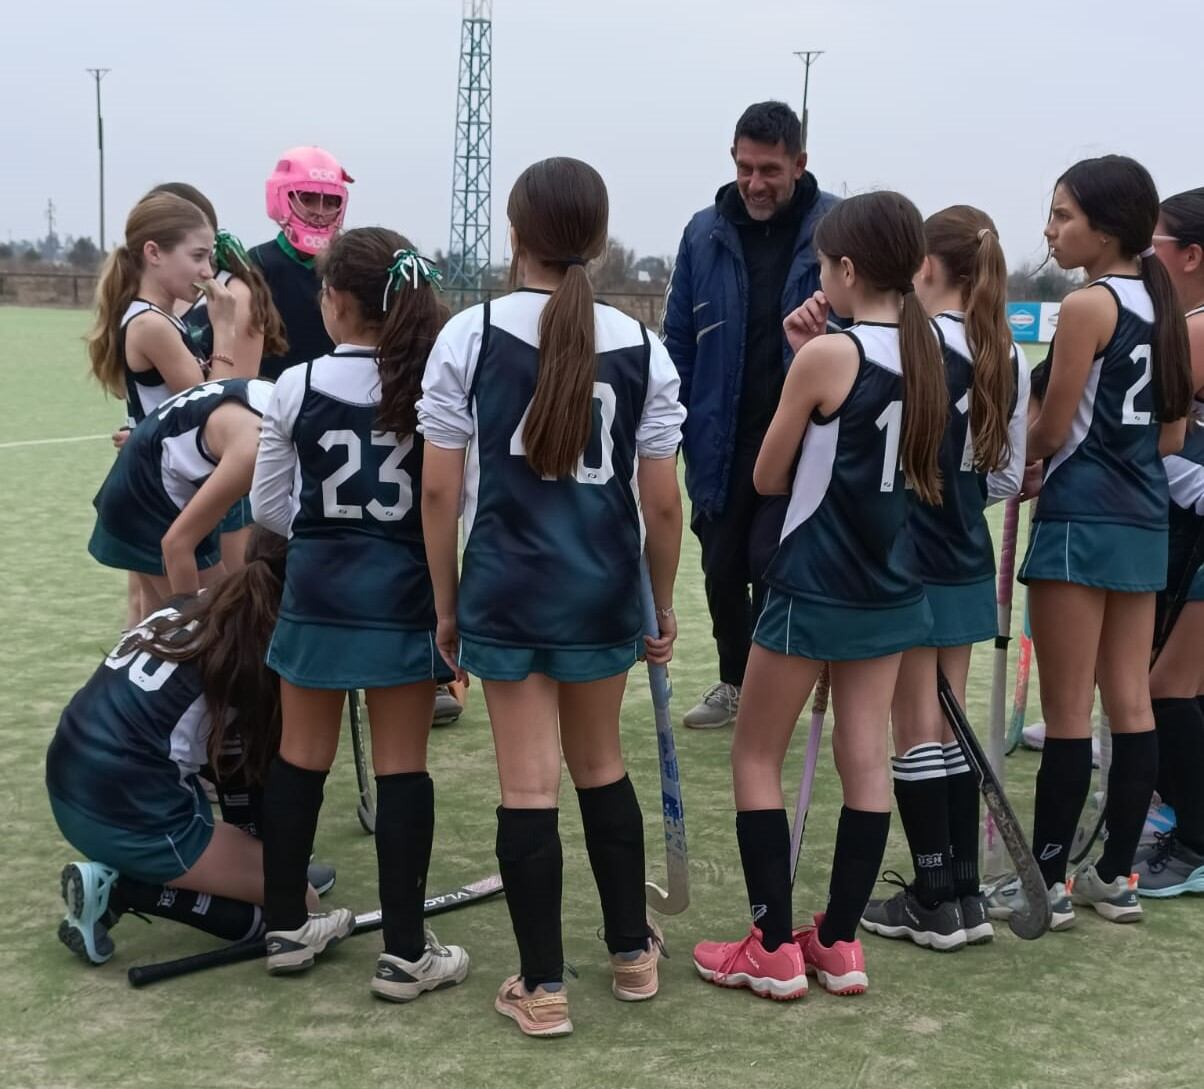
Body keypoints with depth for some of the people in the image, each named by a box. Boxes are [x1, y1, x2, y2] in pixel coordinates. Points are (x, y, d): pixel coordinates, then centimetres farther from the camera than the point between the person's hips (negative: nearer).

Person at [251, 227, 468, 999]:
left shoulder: (297, 387, -5)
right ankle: (405, 953, 10)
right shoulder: (434, 385, -8)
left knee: (302, 755, 14)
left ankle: (287, 928, 27)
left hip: (317, 590, 2)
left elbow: (267, 505, 3)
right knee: (402, 764, 4)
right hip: (405, 592, -1)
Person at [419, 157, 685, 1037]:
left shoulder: (470, 335, -6)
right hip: (603, 589, 2)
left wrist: (445, 603, 5)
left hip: (505, 588, -2)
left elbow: (440, 488, -6)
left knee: (528, 784, 4)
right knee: (602, 766, 19)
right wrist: (664, 606, 13)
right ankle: (633, 954, 31)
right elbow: (663, 502, 0)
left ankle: (542, 987, 12)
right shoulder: (641, 348, -2)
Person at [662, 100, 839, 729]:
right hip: (720, 442, 3)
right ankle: (735, 682, 34)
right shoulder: (706, 234, 2)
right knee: (722, 570, 13)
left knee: (776, 572, 2)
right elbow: (678, 341, 7)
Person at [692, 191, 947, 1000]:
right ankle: (839, 943, 18)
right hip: (891, 588, 7)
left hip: (815, 589, -7)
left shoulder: (828, 354, -17)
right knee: (866, 759, 10)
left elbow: (768, 478, -9)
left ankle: (775, 949, 8)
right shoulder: (927, 352, 4)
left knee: (757, 756, 7)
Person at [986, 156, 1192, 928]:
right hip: (1145, 517, 8)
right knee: (1130, 701, 11)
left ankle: (1049, 880, 6)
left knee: (1067, 711, -2)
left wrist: (1029, 456, 10)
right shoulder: (1165, 308, 11)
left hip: (1081, 518, -8)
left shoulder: (1087, 306, -13)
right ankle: (1118, 875, 18)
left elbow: (1051, 430, -10)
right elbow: (1172, 436, 14)